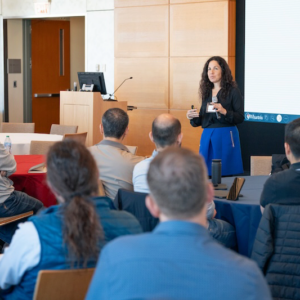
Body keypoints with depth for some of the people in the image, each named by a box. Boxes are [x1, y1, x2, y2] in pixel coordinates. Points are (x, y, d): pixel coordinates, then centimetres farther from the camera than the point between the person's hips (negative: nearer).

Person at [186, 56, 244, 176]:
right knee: (207, 175, 2)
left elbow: (240, 117, -7)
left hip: (226, 136, -5)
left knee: (226, 174, -6)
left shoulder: (232, 91, -2)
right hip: (207, 137, 5)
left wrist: (224, 112, -22)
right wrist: (193, 118, -3)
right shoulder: (206, 92, 13)